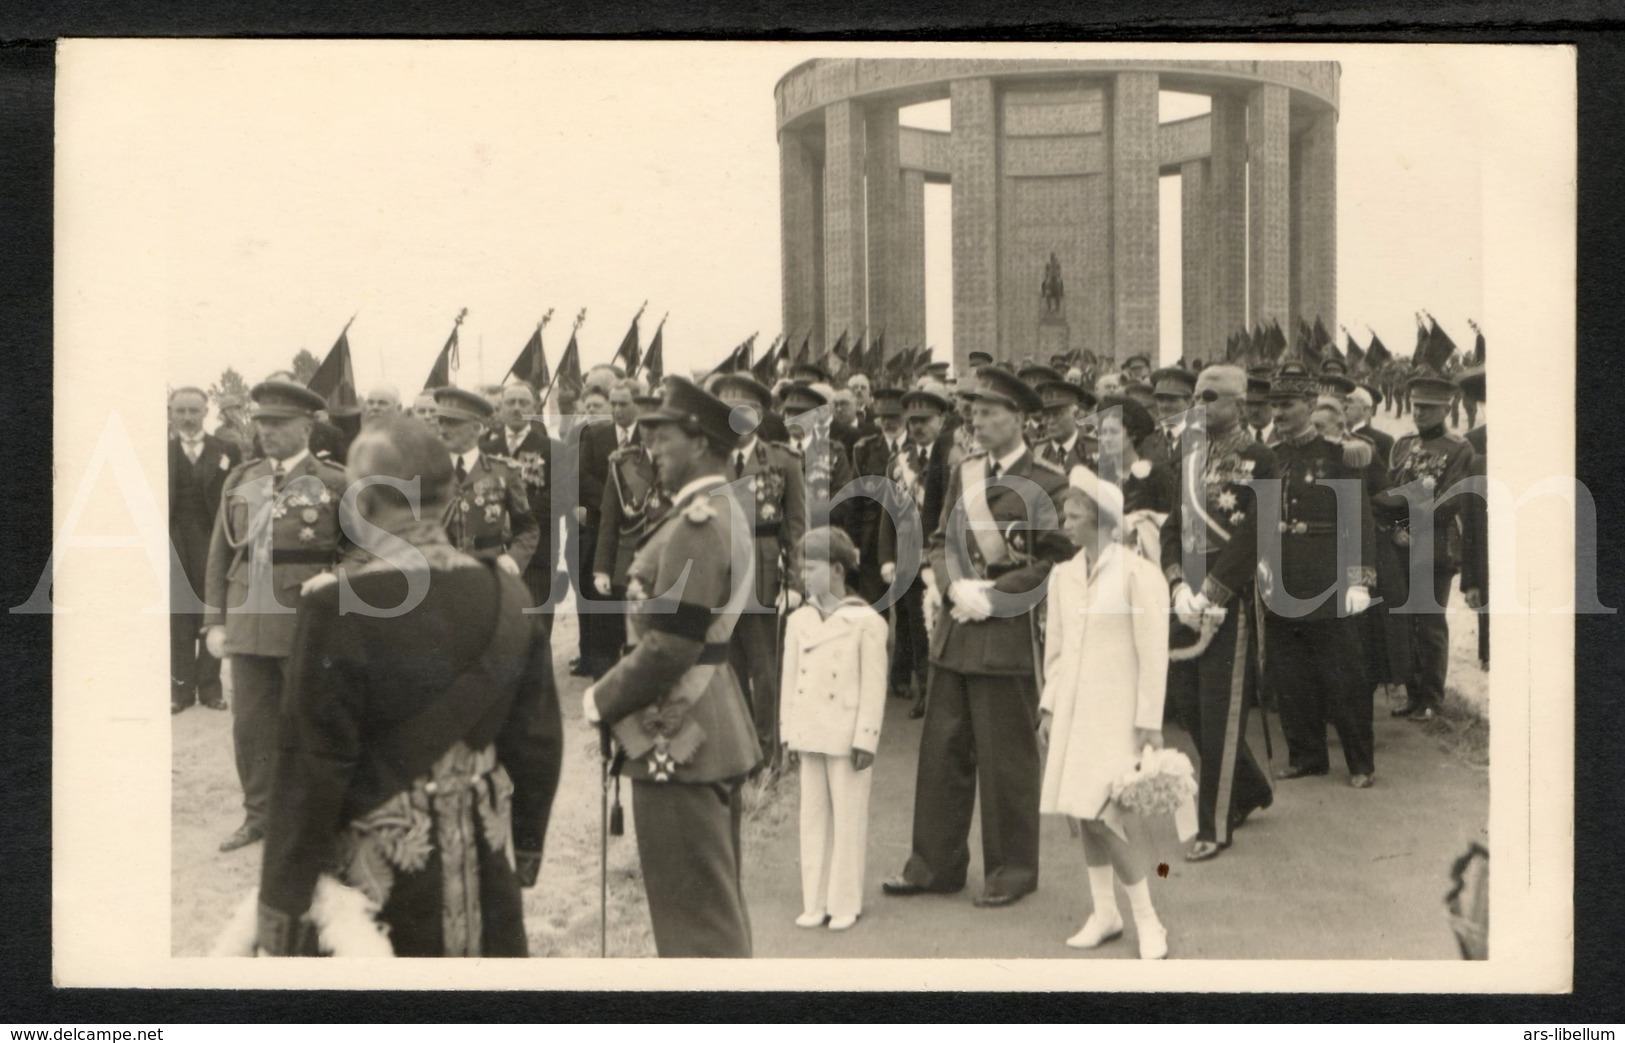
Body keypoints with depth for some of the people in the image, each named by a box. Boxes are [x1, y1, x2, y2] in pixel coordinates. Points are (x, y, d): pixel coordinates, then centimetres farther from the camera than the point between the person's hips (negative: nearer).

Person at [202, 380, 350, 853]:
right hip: (249, 621, 4)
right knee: (250, 725, 9)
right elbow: (220, 554, 11)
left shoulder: (336, 485, -3)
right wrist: (214, 620, 7)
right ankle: (258, 815, 23)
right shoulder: (240, 480, 10)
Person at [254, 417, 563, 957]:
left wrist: (282, 900, -7)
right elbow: (538, 740, 4)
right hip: (486, 864, 4)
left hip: (383, 868, -4)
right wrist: (526, 847, 18)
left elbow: (312, 767, -15)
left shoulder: (339, 609, -17)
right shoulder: (507, 596, -2)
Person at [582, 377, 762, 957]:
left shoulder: (697, 524, -20)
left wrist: (602, 701, -10)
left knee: (693, 915, 0)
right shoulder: (726, 509, 11)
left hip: (678, 740, -10)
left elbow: (670, 647, -24)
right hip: (715, 731, 10)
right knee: (718, 904, 19)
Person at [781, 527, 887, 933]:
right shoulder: (798, 621, 7)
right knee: (813, 818, 10)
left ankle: (845, 904, 13)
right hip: (810, 737, 5)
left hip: (847, 739, -5)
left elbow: (874, 686, -9)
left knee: (848, 821, 3)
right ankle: (815, 902, 18)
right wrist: (790, 732, 7)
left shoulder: (866, 622, -9)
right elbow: (790, 680, 10)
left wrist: (865, 740, -11)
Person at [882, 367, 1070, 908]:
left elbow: (1054, 559, -9)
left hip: (1009, 632, -6)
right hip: (954, 629, 6)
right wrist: (955, 588, -5)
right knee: (942, 749, 10)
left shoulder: (1048, 484, -6)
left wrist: (991, 594, -15)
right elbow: (939, 541, 14)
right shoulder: (963, 473, 13)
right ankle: (935, 863, 21)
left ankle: (1012, 869, 15)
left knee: (1007, 758, 2)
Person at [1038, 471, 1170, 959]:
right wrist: (1049, 706, 11)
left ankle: (1147, 921, 2)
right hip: (1073, 712, 6)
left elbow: (1153, 656, -10)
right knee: (1083, 812, 8)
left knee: (1103, 813, -11)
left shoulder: (1138, 575, -10)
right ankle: (1104, 913, 22)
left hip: (1116, 713, -6)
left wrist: (1149, 722, -11)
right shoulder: (1063, 576, 7)